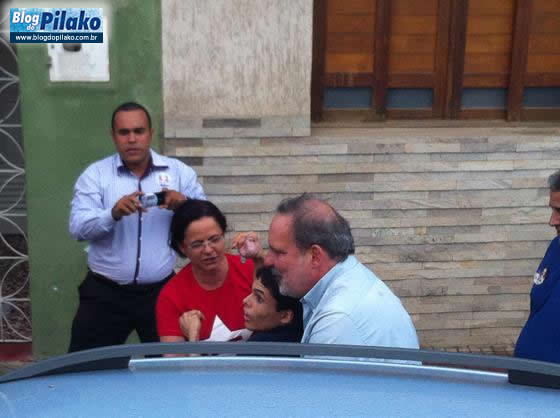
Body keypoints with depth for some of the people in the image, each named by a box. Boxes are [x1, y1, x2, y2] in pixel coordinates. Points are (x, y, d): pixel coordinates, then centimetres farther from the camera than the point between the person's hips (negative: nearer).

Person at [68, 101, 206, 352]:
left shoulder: (179, 172, 3)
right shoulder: (95, 175, -1)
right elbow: (78, 228, -11)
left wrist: (184, 204, -21)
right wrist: (114, 213, -29)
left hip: (161, 291, 1)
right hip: (105, 293, -1)